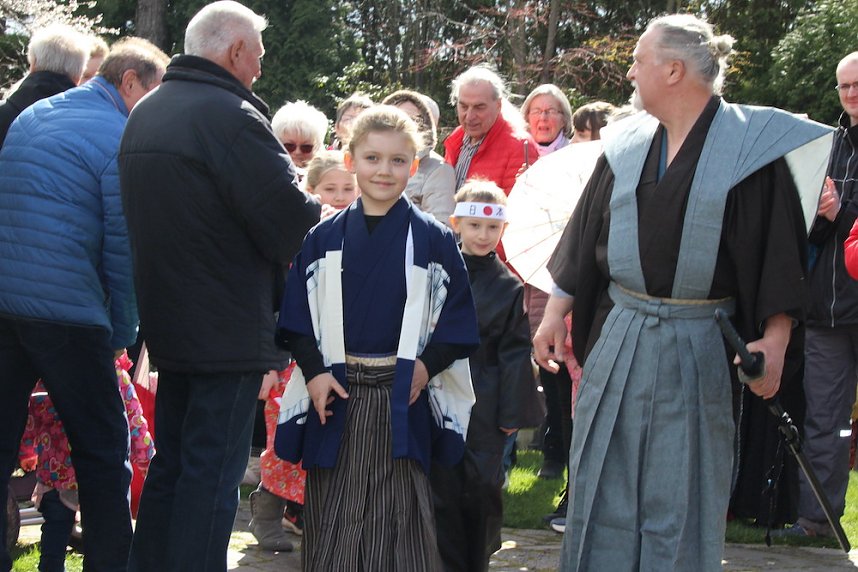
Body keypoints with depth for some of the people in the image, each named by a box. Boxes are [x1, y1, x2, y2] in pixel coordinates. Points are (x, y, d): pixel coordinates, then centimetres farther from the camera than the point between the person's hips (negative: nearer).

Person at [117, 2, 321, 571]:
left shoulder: (145, 113, 11)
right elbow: (291, 216, -21)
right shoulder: (230, 116, -18)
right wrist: (328, 214, 1)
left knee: (170, 461, 17)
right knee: (214, 470, -3)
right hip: (228, 327, -9)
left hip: (166, 323, 9)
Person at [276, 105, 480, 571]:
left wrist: (428, 364, -11)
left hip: (403, 401, -2)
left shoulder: (433, 240, 1)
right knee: (333, 523, 6)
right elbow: (296, 316, 7)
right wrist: (313, 371, -5)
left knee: (399, 520, 0)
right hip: (335, 397, 2)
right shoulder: (324, 239, 7)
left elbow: (458, 318, 2)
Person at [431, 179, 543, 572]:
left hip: (484, 405, -1)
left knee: (482, 489, 1)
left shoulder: (508, 286, 1)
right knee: (443, 487, 3)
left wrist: (513, 413, -2)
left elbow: (515, 352, 1)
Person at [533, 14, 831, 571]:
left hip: (698, 350, -4)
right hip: (619, 341, 4)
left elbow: (782, 251, -8)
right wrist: (555, 313, 7)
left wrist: (774, 340, -17)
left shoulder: (750, 145, -6)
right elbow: (584, 237, 13)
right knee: (605, 491, 8)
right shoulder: (627, 145, 8)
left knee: (679, 501, 3)